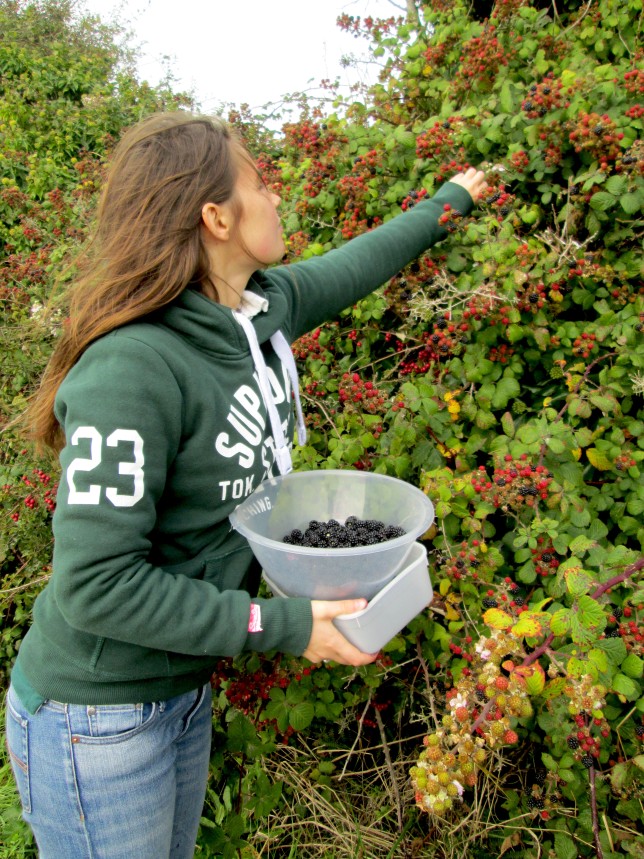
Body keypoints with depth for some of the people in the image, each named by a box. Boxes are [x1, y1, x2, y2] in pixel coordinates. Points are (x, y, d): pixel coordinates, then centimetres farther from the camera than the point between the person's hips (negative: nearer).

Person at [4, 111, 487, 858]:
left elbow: (355, 265, 15)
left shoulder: (268, 305, -6)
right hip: (98, 719, -7)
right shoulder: (131, 371, -29)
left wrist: (449, 201, 30)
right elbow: (95, 585, -28)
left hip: (187, 689, 8)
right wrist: (281, 626, -23)